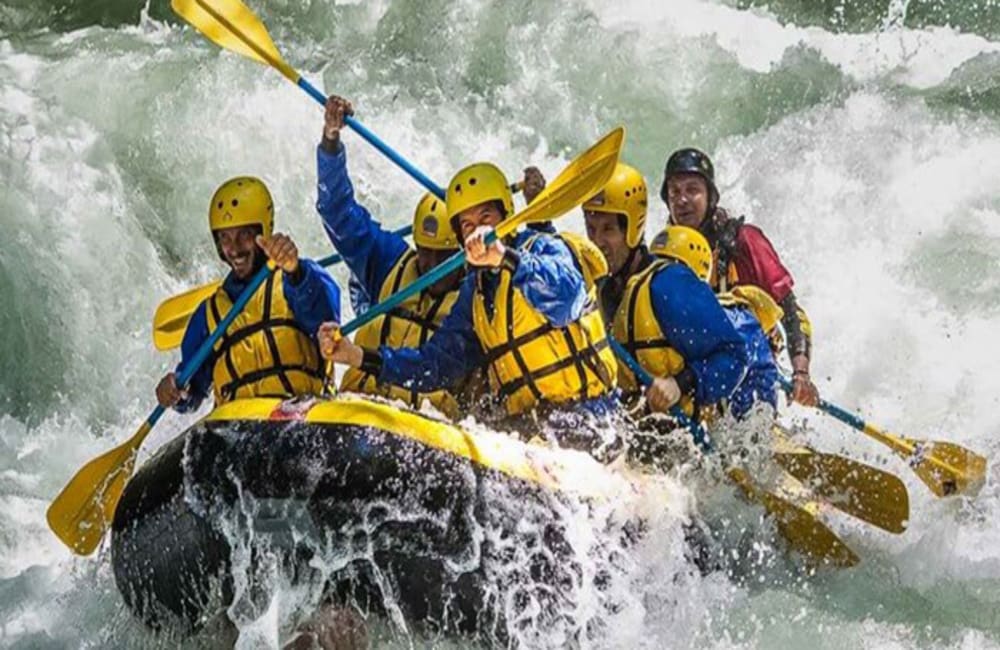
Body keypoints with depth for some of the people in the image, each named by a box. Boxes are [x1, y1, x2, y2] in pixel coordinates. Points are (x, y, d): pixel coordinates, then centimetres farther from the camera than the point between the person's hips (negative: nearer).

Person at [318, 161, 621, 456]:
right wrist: (359, 356, 4)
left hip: (584, 416, -6)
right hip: (524, 421, 6)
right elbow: (437, 363, 14)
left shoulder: (543, 248, -1)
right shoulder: (474, 292, 18)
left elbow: (567, 293, -25)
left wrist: (505, 259, -40)